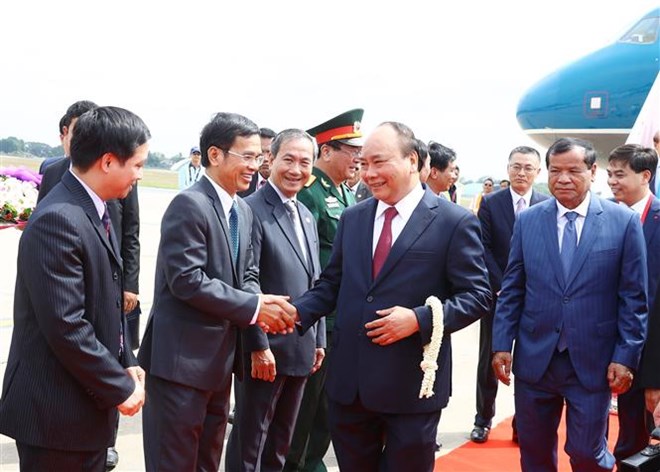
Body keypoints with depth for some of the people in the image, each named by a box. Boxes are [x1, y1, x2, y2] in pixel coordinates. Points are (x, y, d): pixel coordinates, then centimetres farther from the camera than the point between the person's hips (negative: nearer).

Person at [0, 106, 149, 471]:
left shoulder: (95, 210, 9)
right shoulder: (58, 220, -22)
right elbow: (65, 327, -25)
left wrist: (126, 363, 5)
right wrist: (119, 387, -16)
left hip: (88, 401, 9)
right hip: (56, 411, -9)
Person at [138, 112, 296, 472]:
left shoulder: (243, 211, 11)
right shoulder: (189, 205, -16)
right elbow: (187, 280, -23)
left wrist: (259, 303, -10)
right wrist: (253, 307, -21)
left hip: (219, 358, 9)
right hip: (180, 358, -9)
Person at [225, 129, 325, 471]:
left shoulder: (306, 215, 13)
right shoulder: (252, 210, -13)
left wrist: (319, 340, 13)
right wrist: (258, 346, -19)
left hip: (301, 349, 8)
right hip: (266, 349, -8)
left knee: (281, 441, 20)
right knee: (250, 442, 6)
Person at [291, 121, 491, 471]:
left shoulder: (454, 222, -7)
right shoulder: (351, 218, 9)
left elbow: (477, 295, -9)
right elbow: (332, 284, 12)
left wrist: (420, 319, -22)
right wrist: (298, 312, -7)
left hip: (412, 384, -4)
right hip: (349, 380, 5)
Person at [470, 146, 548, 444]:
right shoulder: (490, 203, 0)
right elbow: (484, 249, -4)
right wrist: (501, 287, -11)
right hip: (497, 294, 1)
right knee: (489, 360, 10)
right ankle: (483, 419, 24)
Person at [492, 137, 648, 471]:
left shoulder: (624, 222, -3)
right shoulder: (527, 221, 3)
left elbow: (633, 297, -2)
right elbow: (512, 290, 5)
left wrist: (626, 356, -6)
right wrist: (501, 344, 1)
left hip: (593, 362, -2)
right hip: (534, 359, 2)